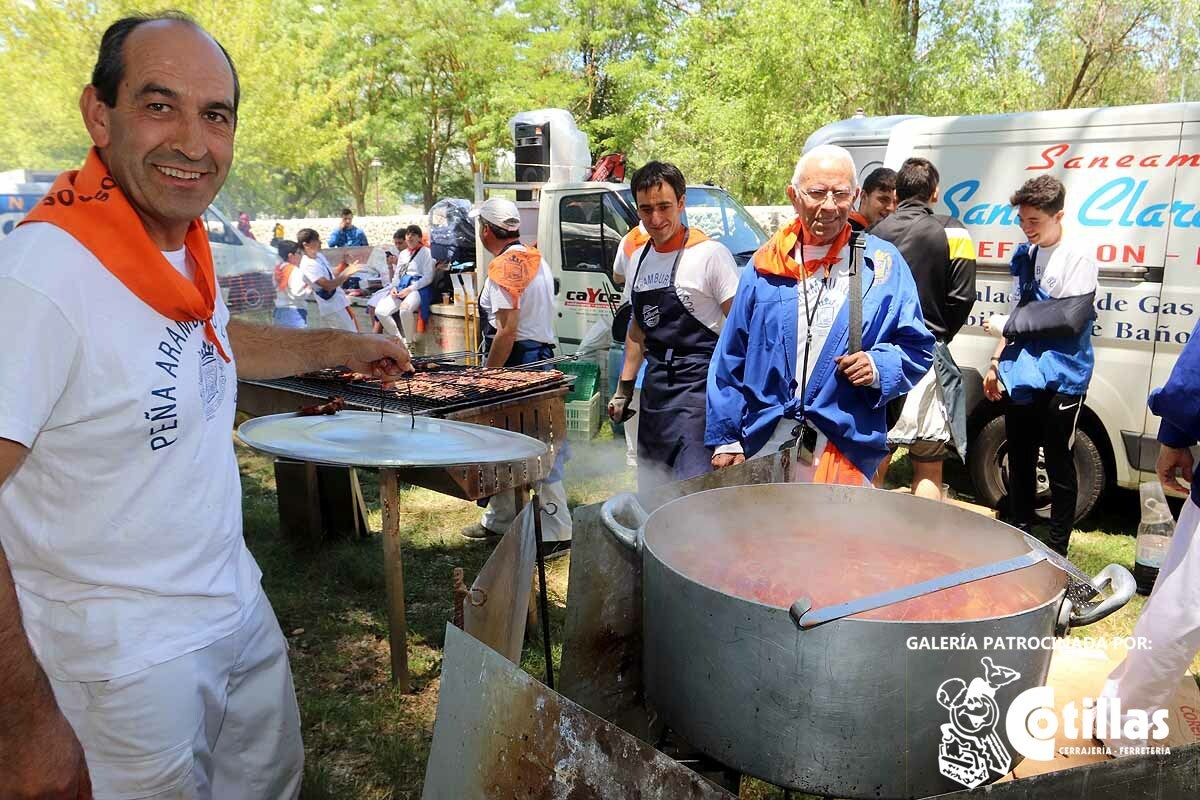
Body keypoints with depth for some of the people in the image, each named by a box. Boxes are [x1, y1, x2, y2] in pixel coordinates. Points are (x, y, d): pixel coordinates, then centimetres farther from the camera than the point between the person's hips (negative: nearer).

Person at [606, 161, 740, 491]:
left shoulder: (711, 254, -10)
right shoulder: (640, 258, 12)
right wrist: (623, 389, 19)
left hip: (698, 386, -7)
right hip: (655, 388, 7)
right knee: (651, 493, 13)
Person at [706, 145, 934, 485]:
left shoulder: (883, 263, 4)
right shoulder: (765, 266, 6)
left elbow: (916, 348, 8)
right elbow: (731, 358, 8)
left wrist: (879, 367, -14)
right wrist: (725, 438, 5)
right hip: (764, 448, 2)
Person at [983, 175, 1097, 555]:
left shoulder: (1077, 260, -10)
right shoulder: (1025, 255, 10)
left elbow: (1069, 319, -20)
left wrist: (1008, 323, -13)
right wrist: (997, 361, 13)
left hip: (1060, 380, -6)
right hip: (1021, 376, 7)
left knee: (1058, 464, 3)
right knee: (1019, 460, 15)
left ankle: (1057, 549, 16)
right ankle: (1020, 535, 30)